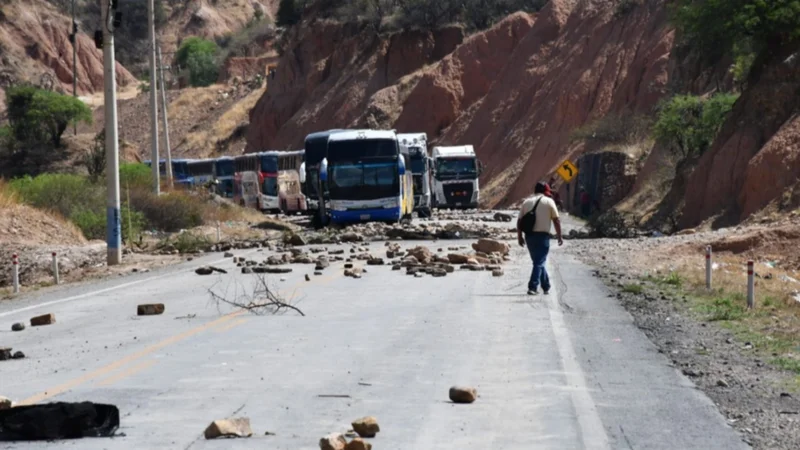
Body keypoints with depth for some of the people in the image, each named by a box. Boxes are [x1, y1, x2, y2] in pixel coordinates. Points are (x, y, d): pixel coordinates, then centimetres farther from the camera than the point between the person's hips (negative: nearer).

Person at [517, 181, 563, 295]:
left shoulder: (527, 202, 11)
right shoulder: (549, 202, 1)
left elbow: (519, 221, 7)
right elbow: (556, 220, -3)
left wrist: (520, 237, 13)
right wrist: (559, 236, 3)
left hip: (529, 235, 4)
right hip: (542, 235, -4)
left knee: (538, 261, 17)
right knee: (539, 262, -2)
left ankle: (546, 287, 24)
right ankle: (533, 287, -14)